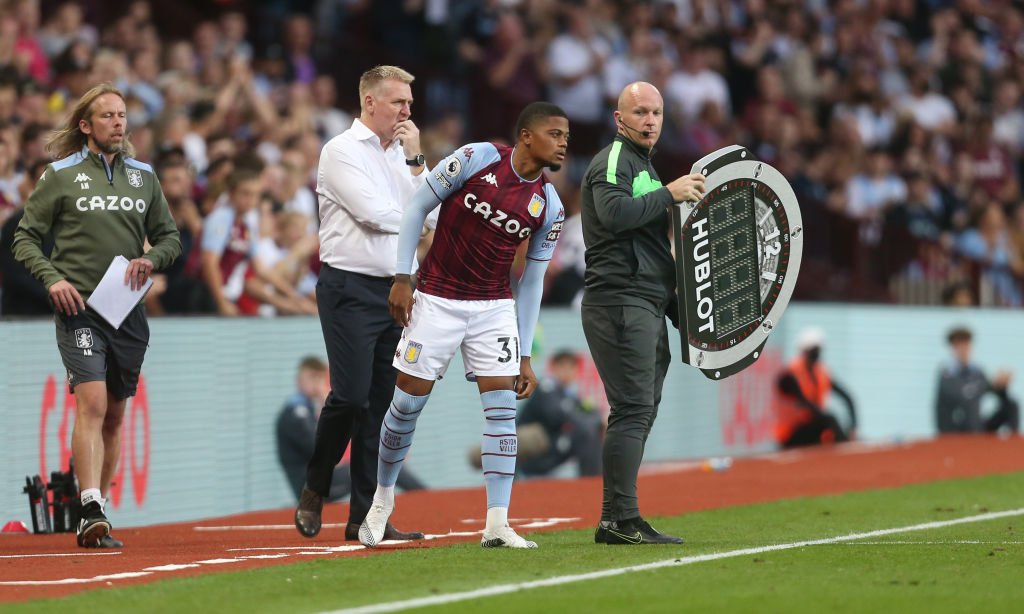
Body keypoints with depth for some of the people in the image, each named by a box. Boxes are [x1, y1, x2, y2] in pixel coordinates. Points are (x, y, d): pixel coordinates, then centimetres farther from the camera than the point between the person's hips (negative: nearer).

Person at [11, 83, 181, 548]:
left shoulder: (143, 176, 13)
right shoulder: (60, 175, 2)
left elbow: (170, 236, 19)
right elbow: (25, 238, 3)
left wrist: (151, 259, -3)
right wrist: (52, 278, -12)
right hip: (78, 308, -5)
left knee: (114, 415, 10)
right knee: (92, 405, -19)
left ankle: (96, 513, 21)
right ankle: (91, 514, -25)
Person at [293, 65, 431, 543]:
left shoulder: (401, 155, 16)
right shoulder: (343, 151, -5)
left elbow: (433, 214, 5)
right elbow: (374, 214, -16)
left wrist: (415, 160, 0)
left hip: (396, 290, 7)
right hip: (351, 289, -7)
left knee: (381, 404, 4)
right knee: (351, 395, -13)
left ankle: (365, 516, 6)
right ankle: (314, 488, 10)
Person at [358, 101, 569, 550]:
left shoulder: (549, 206, 1)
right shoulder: (477, 159, -11)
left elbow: (532, 282, 7)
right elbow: (418, 207, -5)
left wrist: (525, 357, 5)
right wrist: (403, 278, -9)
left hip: (495, 308, 3)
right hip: (437, 301, -3)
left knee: (502, 407, -8)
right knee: (409, 401, 2)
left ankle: (497, 525, -6)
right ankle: (382, 499, 24)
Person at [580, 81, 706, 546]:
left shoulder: (642, 165, 26)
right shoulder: (612, 162, -6)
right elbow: (615, 213, -26)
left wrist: (676, 299, 27)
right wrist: (669, 193, -20)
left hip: (648, 306, 10)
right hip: (620, 302, -10)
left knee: (639, 412, 8)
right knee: (632, 409, -15)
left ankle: (617, 521, 9)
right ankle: (620, 519, -18)